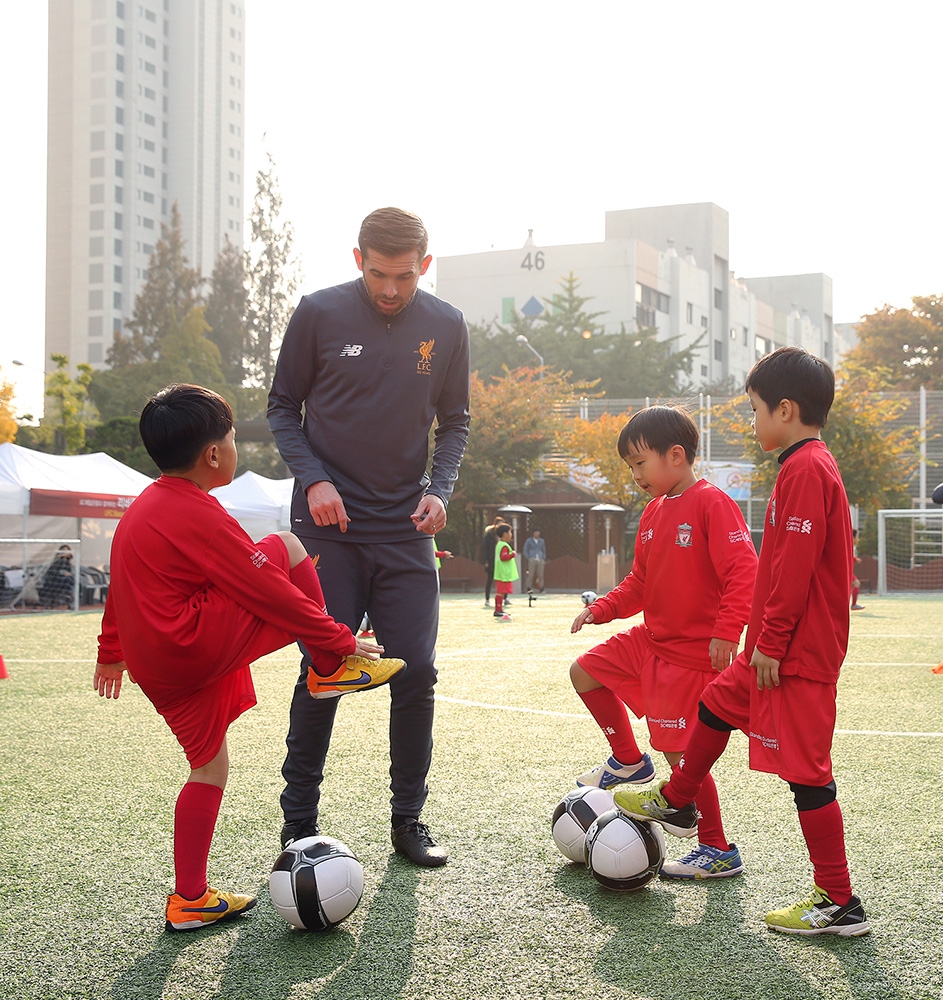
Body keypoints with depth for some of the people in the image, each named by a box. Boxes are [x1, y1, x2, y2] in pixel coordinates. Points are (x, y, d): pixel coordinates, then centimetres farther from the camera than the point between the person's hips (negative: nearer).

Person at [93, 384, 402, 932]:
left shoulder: (141, 509, 15)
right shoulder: (202, 516, -15)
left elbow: (120, 588, 25)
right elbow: (271, 593, -14)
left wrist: (112, 653, 37)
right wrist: (340, 639, -6)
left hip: (157, 668, 9)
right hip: (201, 648, -9)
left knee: (210, 765, 18)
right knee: (285, 547, -5)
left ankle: (190, 900, 21)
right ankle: (331, 670, 6)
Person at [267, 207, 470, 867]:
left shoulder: (447, 328, 2)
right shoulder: (319, 314, -4)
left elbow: (454, 421, 11)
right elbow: (283, 408, 4)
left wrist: (440, 491, -5)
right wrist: (313, 478, -11)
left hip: (407, 529, 2)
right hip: (329, 525, -2)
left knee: (417, 674, 0)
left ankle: (409, 821, 16)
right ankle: (299, 826, 13)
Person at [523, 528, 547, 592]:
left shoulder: (542, 541, 14)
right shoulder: (529, 541, 5)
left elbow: (544, 550, 21)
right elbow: (525, 550, 6)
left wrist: (544, 559, 10)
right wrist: (528, 558, -5)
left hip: (540, 560, 3)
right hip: (532, 560, -3)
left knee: (541, 575, -4)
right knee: (531, 575, -8)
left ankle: (541, 589, -3)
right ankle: (529, 589, -5)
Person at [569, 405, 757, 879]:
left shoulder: (711, 503, -15)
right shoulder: (653, 512, 11)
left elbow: (742, 571, -22)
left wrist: (726, 631, -31)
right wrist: (602, 608, 5)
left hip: (692, 653, -9)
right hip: (650, 640, 9)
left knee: (681, 753, -6)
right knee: (585, 672, 12)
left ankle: (718, 851, 8)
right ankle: (629, 761, 28)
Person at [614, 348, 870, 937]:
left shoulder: (805, 469, -18)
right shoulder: (811, 465, 14)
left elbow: (795, 567, -24)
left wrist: (772, 641, -20)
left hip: (799, 652, -10)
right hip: (777, 647, 10)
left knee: (806, 769, -5)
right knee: (717, 705, 25)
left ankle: (839, 903, 3)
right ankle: (676, 803, 46)